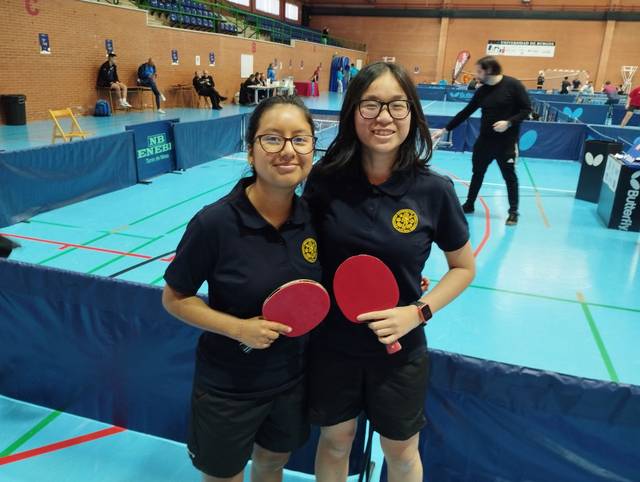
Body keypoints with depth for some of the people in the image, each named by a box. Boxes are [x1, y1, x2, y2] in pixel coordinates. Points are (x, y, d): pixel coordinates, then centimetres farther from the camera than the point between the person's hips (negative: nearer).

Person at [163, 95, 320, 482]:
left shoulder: (314, 216, -10)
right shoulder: (214, 222, -24)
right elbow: (175, 299, -12)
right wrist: (238, 328, -23)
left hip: (294, 379, 4)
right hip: (227, 390, -3)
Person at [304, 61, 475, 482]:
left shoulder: (434, 190, -15)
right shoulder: (325, 179, -12)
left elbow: (464, 267, -1)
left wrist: (418, 313, -14)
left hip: (400, 351, 0)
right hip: (331, 345, 1)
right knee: (335, 442, 22)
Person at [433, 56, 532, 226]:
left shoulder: (513, 85, -11)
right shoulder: (482, 91, 4)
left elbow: (526, 109, -10)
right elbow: (465, 113, 9)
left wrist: (509, 122, -23)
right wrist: (446, 129, 7)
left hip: (507, 141, -5)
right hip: (485, 140, 5)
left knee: (509, 176, 2)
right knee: (477, 173, 14)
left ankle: (513, 212, 14)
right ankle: (469, 204, 29)